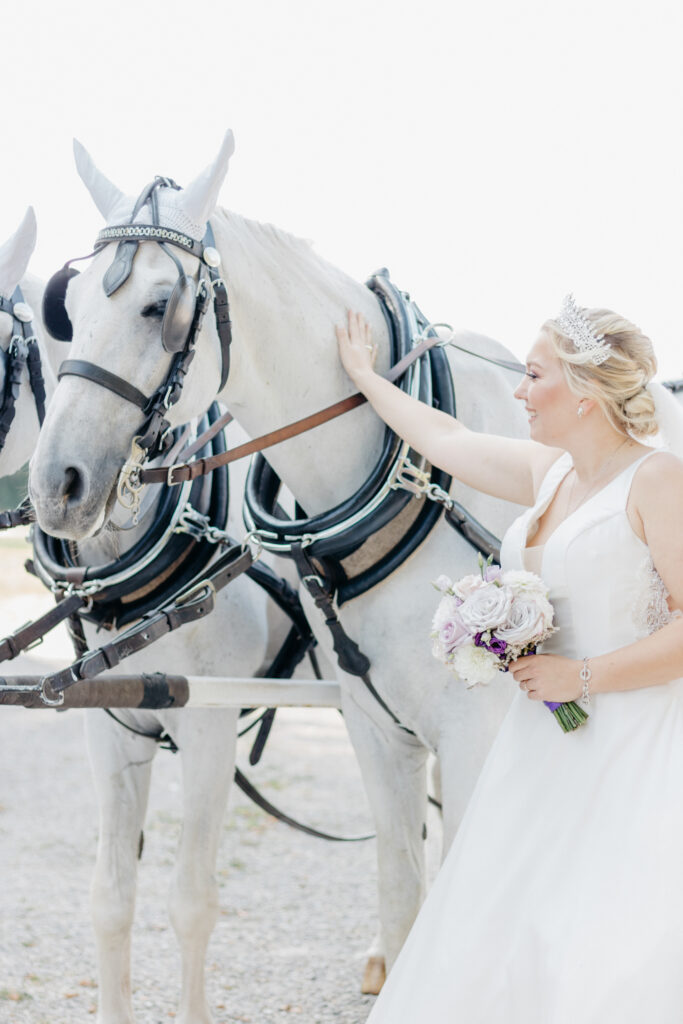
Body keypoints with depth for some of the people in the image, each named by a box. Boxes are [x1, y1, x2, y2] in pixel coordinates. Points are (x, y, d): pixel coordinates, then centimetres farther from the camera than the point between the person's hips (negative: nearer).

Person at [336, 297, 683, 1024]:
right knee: (494, 938, 6)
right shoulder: (548, 473, 12)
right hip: (545, 746, 8)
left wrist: (583, 675, -17)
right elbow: (448, 441, 28)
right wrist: (366, 378, 39)